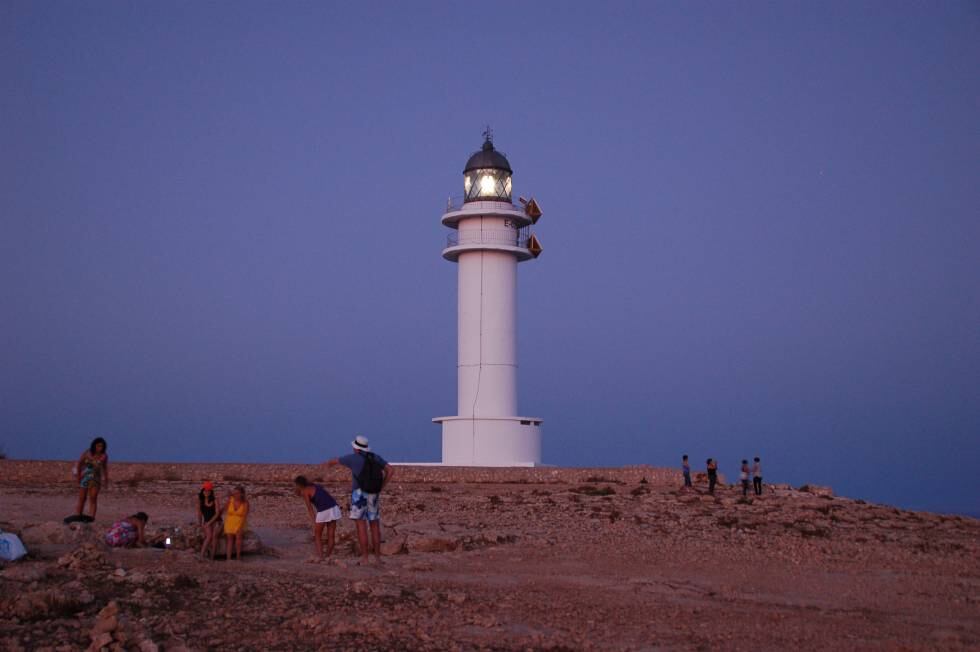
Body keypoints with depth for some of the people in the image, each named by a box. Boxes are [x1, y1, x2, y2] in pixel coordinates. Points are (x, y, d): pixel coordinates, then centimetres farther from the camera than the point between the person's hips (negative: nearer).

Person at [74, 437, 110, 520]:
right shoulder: (87, 454, -10)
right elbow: (79, 464, 2)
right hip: (85, 478, -1)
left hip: (96, 479, 1)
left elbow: (105, 468, 6)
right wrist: (78, 476, -2)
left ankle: (91, 518, -10)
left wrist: (106, 481, 6)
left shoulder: (104, 456, -5)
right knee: (82, 499, 2)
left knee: (93, 499, -8)